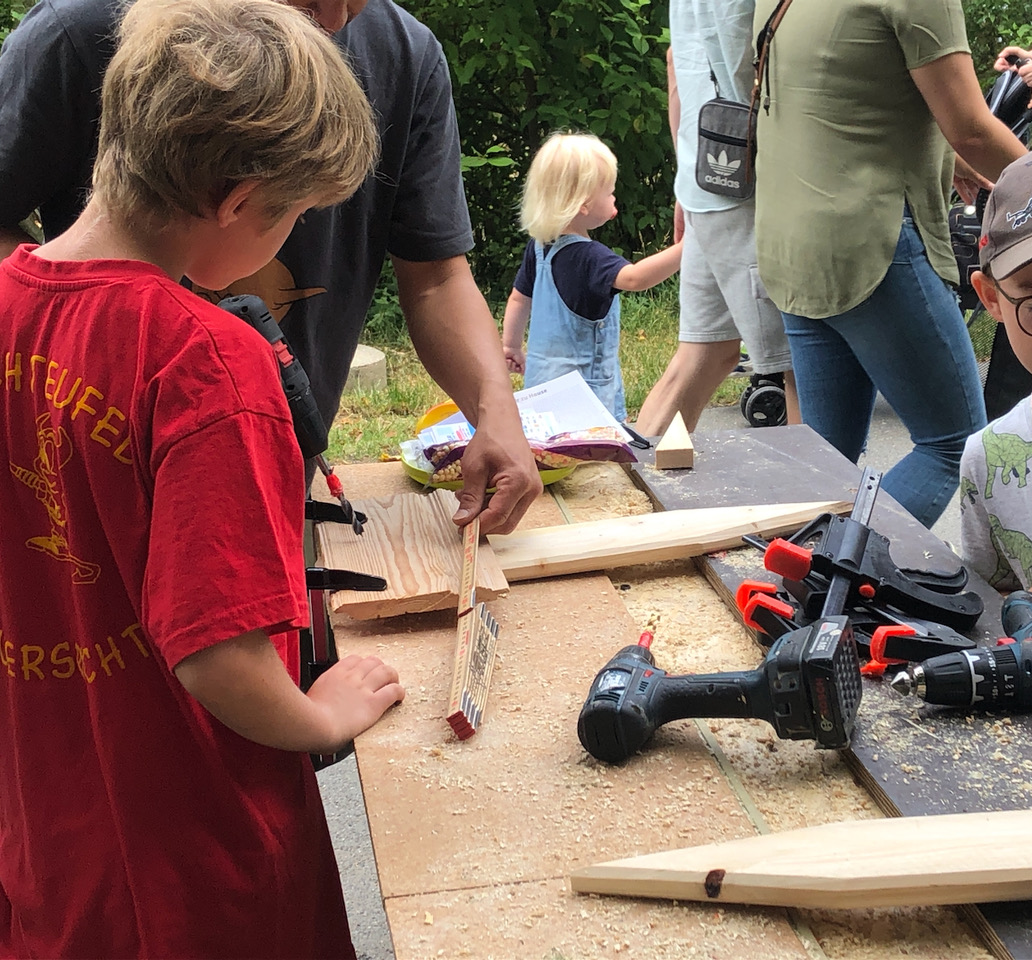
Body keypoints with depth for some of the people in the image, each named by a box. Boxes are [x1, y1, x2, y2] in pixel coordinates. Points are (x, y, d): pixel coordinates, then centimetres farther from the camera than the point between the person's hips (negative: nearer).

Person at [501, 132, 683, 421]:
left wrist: (511, 346, 31)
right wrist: (683, 248, -38)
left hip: (541, 373, 9)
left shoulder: (539, 246, 9)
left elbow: (519, 297, 19)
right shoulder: (588, 256, -19)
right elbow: (634, 278, -35)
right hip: (583, 382, -9)